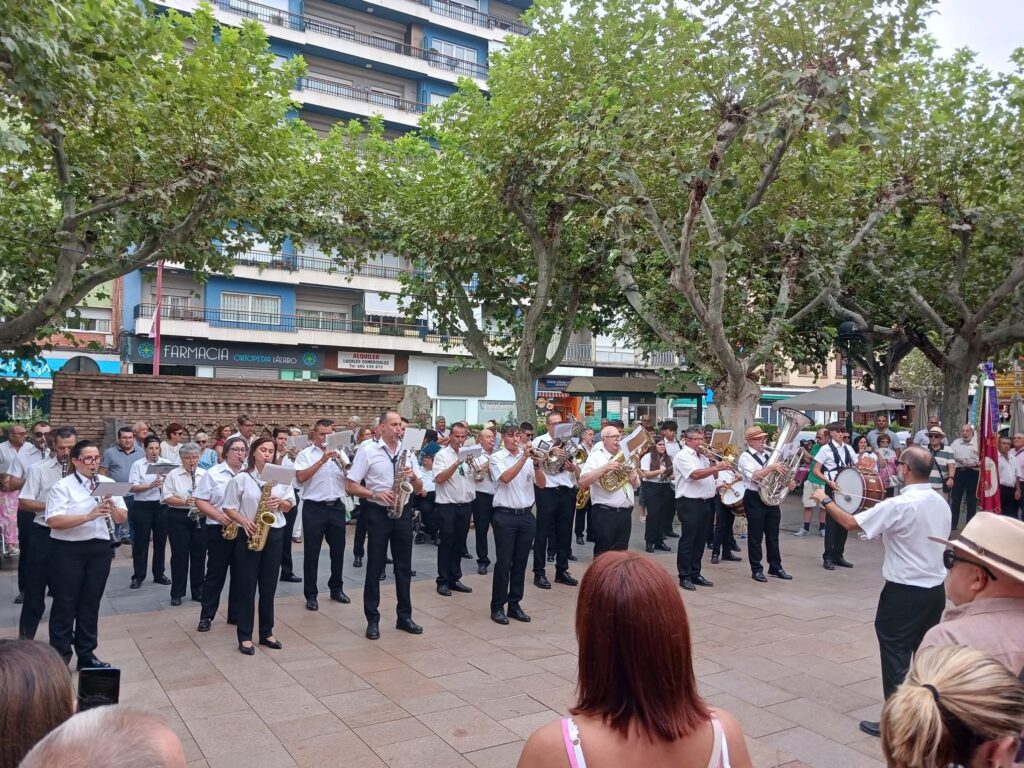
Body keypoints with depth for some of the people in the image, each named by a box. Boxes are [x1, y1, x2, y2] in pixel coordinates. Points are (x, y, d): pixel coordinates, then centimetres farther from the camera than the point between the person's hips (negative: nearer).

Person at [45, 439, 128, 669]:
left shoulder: (108, 484, 6)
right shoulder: (62, 486, -8)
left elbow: (122, 518, 6)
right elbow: (53, 521, -19)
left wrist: (112, 507, -16)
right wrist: (89, 516, -28)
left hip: (99, 549, 4)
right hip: (68, 550, -4)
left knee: (91, 603, 12)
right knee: (65, 604, 4)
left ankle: (86, 654, 24)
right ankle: (60, 657, 16)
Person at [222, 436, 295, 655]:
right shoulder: (240, 478, -5)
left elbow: (289, 505, 9)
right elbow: (228, 508, -2)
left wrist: (279, 502, -12)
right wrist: (244, 521, -18)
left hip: (274, 535, 3)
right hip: (248, 535, -3)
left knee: (269, 586, 10)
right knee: (247, 586, 2)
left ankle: (266, 633, 21)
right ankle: (245, 637, 11)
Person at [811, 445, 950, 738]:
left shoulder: (898, 505, -22)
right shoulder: (941, 503, 2)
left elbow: (851, 523, -16)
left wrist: (825, 500, -1)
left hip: (905, 591, -7)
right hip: (935, 588, 7)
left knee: (895, 654, 2)